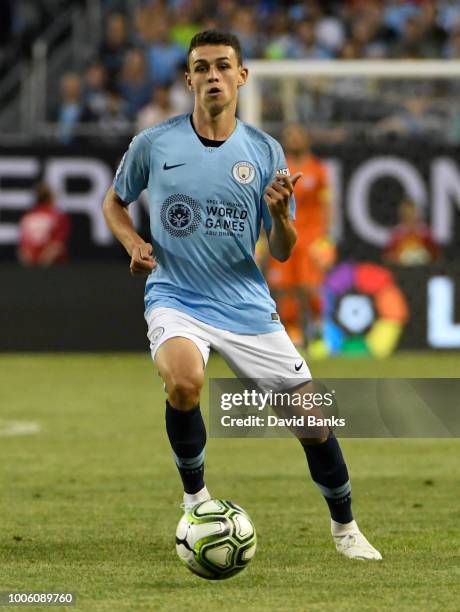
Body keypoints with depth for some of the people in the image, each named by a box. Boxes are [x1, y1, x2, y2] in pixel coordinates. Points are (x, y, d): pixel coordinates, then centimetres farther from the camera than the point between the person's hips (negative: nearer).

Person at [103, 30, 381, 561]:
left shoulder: (265, 152, 1)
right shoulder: (154, 144, -2)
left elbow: (282, 252, 4)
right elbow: (114, 202, 16)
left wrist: (280, 213, -17)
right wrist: (133, 244, -4)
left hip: (247, 306, 2)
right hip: (175, 298, -2)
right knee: (184, 382, -34)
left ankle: (344, 527, 24)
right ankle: (194, 495, -7)